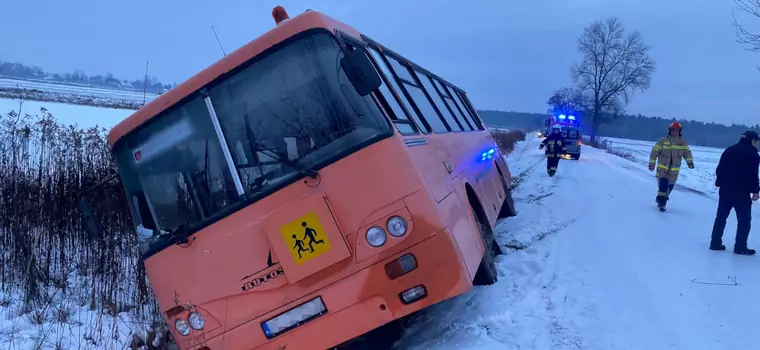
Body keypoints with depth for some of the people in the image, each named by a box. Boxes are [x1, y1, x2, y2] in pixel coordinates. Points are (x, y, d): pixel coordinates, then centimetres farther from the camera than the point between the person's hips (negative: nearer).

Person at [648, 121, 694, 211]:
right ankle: (662, 201, -5)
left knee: (669, 186, 11)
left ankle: (661, 199, 29)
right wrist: (651, 163, -5)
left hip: (674, 170, 3)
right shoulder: (663, 141, -6)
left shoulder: (683, 142, 3)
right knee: (663, 185, -13)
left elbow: (687, 152, 3)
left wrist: (690, 162, -15)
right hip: (662, 167, -3)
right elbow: (654, 151, -3)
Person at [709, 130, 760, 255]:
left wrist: (720, 184, 19)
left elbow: (719, 169, 12)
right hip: (741, 192, -6)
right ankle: (740, 247, 4)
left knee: (721, 217, 11)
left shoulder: (729, 150, 11)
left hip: (725, 190, 6)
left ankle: (715, 243, 12)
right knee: (744, 219, 4)